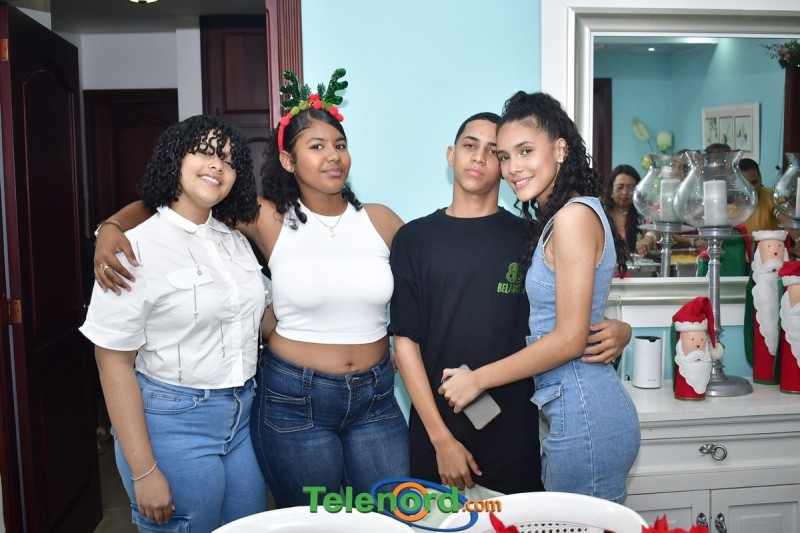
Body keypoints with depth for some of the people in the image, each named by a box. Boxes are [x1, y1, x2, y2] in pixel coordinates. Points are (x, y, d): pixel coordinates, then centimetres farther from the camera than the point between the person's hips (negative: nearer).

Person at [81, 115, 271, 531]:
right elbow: (114, 362, -13)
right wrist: (144, 472, -15)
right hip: (174, 423, -6)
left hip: (243, 416, 6)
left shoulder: (236, 241, 6)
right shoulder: (136, 248, -13)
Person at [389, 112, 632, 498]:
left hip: (514, 433, 1)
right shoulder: (415, 238, 1)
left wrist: (617, 330, -14)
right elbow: (405, 341, -3)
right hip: (435, 430, 0)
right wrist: (441, 438, -8)